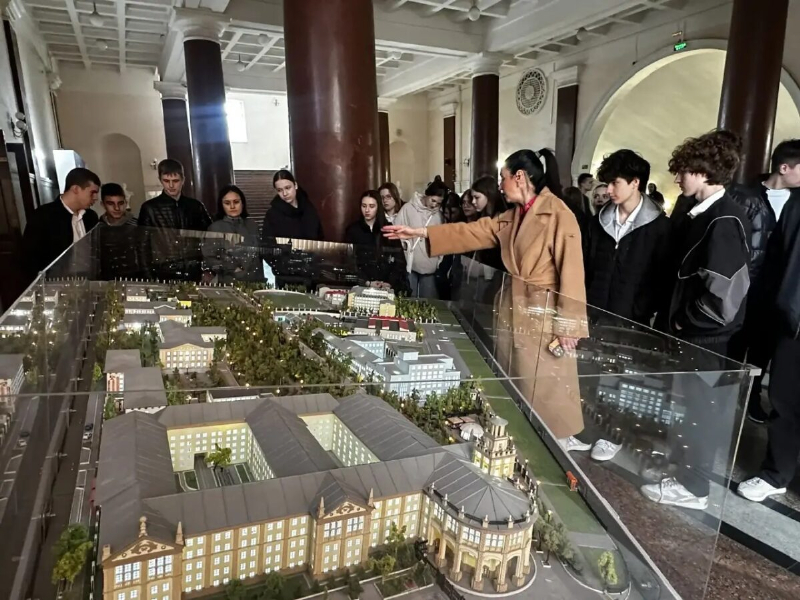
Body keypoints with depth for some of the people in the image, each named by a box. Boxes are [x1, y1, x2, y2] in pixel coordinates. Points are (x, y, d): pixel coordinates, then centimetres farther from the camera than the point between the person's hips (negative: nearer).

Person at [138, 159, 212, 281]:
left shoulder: (196, 206, 8)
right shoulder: (149, 208, 3)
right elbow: (143, 247, 3)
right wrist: (149, 279, -4)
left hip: (195, 275, 2)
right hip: (164, 277, -2)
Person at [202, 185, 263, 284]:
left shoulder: (252, 225, 7)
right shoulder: (215, 228, -1)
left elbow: (260, 253, 11)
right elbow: (209, 258, -5)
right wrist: (233, 270, -11)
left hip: (255, 281, 3)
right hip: (228, 282, -2)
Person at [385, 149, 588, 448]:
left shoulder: (558, 214, -14)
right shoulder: (512, 215, 11)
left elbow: (571, 272, -16)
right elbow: (472, 232, 11)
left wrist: (568, 325, -16)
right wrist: (420, 232, 7)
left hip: (544, 314, -8)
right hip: (513, 309, 8)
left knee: (545, 383, 3)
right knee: (514, 381, 17)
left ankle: (560, 438, 23)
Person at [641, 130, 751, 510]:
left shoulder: (724, 222, -22)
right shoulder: (694, 211, 4)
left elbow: (723, 297, -24)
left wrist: (682, 323, -12)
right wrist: (670, 318, 7)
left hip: (706, 338, -8)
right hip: (686, 332, 8)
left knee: (701, 408, 7)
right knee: (686, 404, 22)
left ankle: (693, 486, 25)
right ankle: (681, 457, 43)